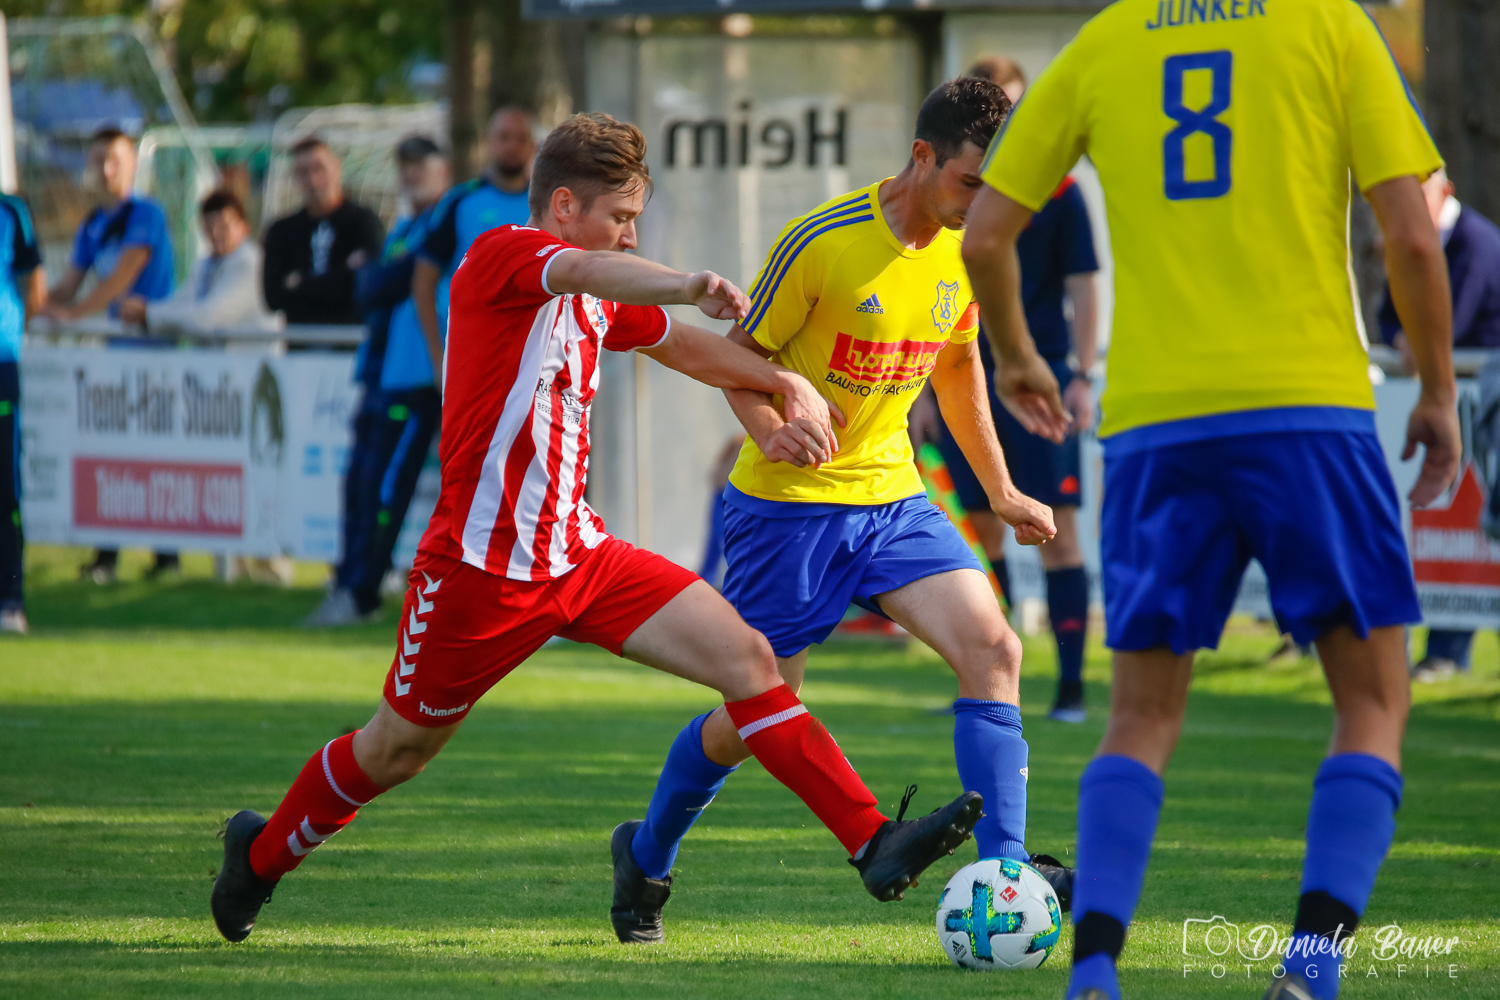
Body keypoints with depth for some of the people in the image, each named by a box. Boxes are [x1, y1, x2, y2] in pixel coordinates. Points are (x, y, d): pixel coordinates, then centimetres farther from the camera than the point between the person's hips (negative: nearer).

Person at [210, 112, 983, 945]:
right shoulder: (502, 256, -12)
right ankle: (261, 853, 36)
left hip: (581, 556, 7)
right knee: (397, 751, 10)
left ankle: (873, 843, -16)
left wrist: (783, 381, 15)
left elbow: (679, 345, 30)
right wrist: (688, 286, -54)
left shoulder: (600, 303, 13)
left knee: (746, 657, -10)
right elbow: (589, 271, -35)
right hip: (482, 565, -7)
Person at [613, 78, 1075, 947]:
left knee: (992, 647, -17)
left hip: (893, 497, 5)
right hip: (789, 504, -5)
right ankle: (646, 857, 29)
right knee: (754, 717, 3)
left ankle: (1001, 870, -20)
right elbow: (742, 356, -9)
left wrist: (1000, 492, 18)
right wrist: (771, 428, -29)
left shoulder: (967, 252, 1)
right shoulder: (823, 242, -18)